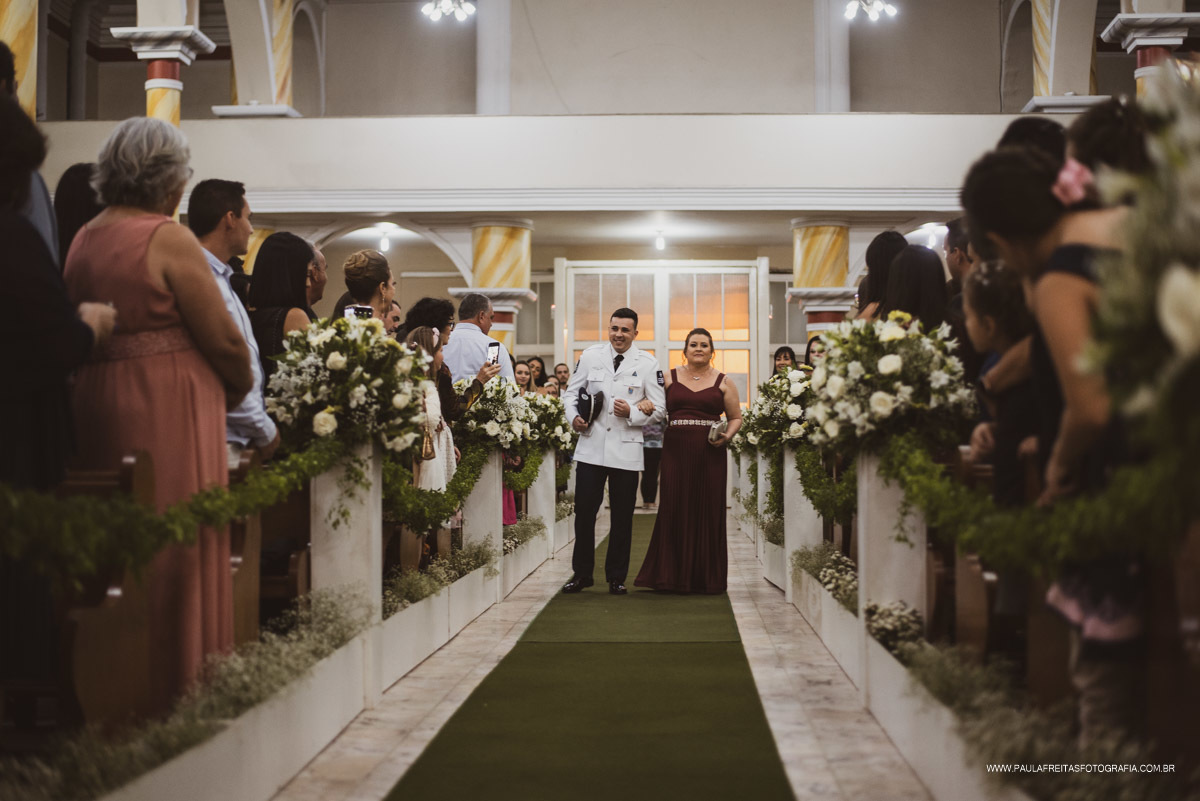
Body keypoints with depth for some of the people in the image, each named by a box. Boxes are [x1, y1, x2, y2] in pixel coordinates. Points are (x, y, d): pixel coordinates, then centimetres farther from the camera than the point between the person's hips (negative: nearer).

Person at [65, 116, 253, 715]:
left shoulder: (83, 239, 10)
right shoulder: (167, 239, -12)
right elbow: (223, 338, -10)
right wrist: (238, 388, 7)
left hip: (95, 403, 8)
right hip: (168, 410, -7)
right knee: (175, 550, 0)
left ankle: (110, 686, 22)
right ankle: (172, 686, 5)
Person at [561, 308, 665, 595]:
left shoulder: (648, 364, 2)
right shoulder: (590, 356, 6)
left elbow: (659, 408, 2)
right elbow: (571, 392, 14)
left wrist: (632, 413, -15)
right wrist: (574, 417, -5)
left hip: (627, 450, -1)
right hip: (591, 446, 1)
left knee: (622, 517, 6)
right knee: (584, 512, 1)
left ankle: (616, 577, 17)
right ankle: (582, 573, 15)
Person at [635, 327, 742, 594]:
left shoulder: (723, 382, 10)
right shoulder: (669, 378, 11)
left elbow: (736, 417, 11)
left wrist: (727, 436, -7)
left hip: (710, 453, 0)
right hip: (676, 450, 0)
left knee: (708, 511, 0)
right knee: (674, 509, -3)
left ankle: (707, 577, 9)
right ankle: (672, 575, 5)